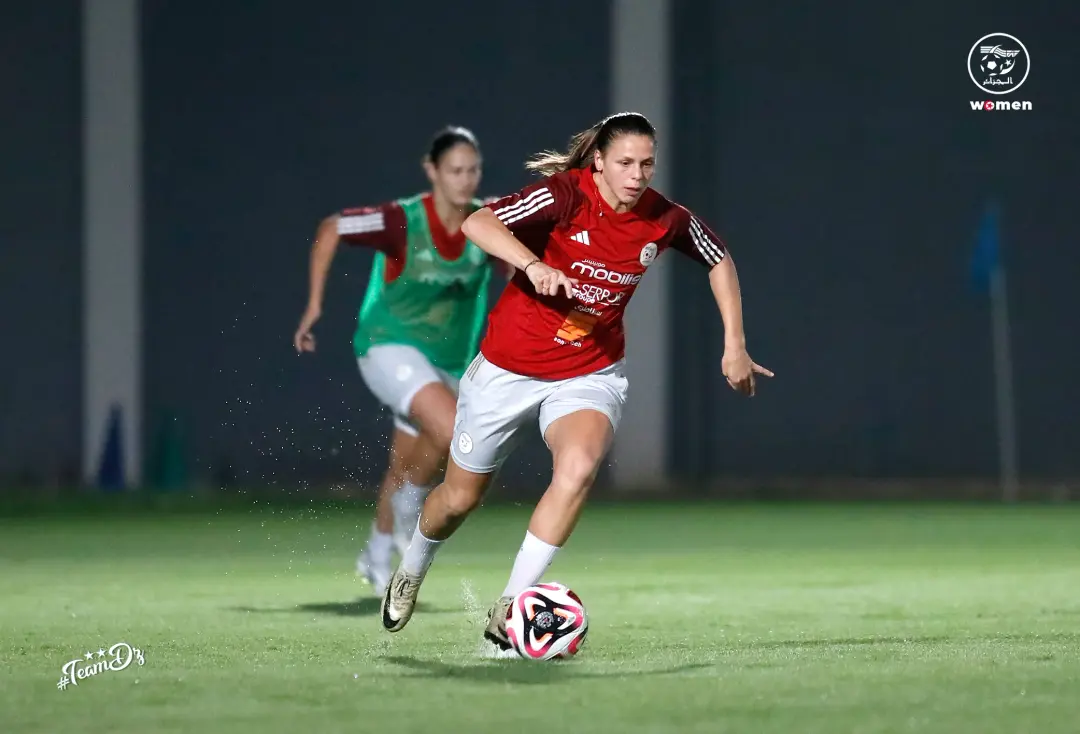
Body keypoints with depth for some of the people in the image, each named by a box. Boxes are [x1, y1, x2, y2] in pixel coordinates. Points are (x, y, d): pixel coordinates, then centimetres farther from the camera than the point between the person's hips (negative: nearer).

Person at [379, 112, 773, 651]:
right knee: (460, 497, 13)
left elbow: (719, 259, 12)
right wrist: (533, 264, -49)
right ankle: (411, 573, 48)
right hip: (508, 368, -2)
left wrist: (734, 344, 8)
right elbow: (477, 223, -33)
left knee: (579, 465, -31)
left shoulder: (665, 220, -8)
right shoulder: (566, 196, -21)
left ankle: (508, 611, -24)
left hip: (589, 374, 2)